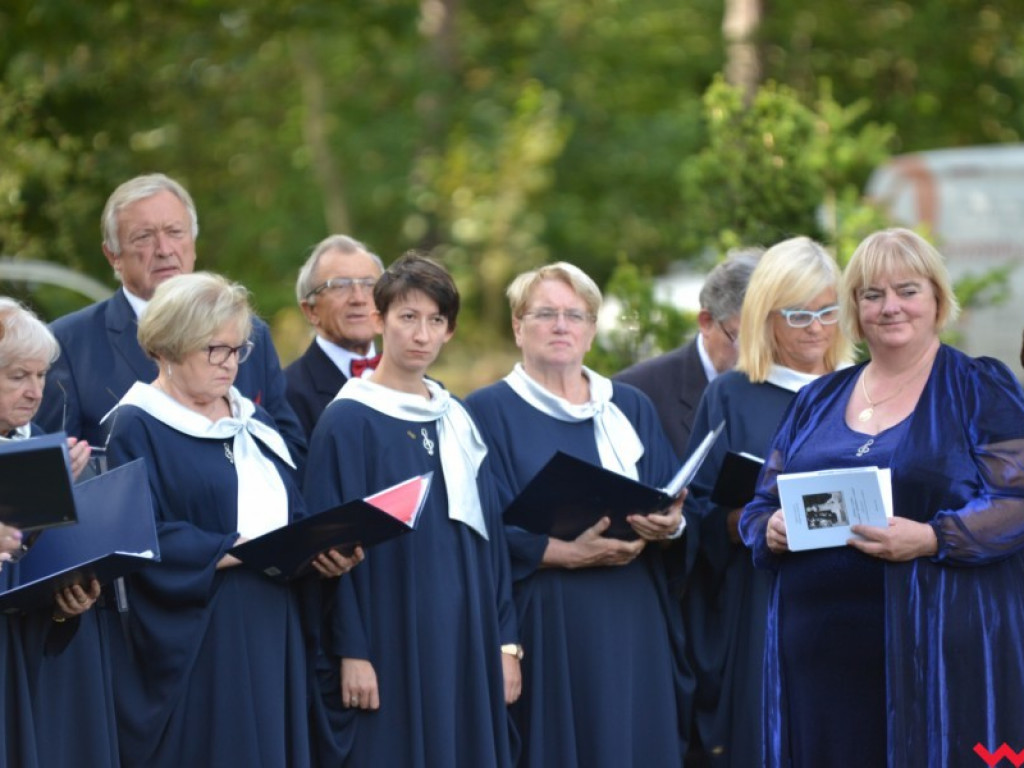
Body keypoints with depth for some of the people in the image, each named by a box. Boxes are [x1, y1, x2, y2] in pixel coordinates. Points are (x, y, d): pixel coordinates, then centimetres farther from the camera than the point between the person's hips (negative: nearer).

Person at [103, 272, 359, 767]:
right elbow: (146, 541, -17)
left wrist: (324, 549, -5)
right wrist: (242, 550, -21)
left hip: (270, 642, 7)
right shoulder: (138, 429, -6)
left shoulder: (252, 424, 18)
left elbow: (294, 517, 16)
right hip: (191, 650, -7)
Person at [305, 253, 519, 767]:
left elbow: (490, 533, 13)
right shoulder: (347, 422, -5)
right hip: (391, 643, -6)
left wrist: (506, 643, 7)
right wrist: (352, 652, -15)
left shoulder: (457, 422, 13)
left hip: (465, 642, 6)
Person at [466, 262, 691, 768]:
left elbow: (676, 504, 11)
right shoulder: (488, 412, 0)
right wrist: (568, 554, -19)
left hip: (634, 625, 4)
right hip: (544, 628, -4)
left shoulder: (632, 408, 14)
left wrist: (669, 526, -12)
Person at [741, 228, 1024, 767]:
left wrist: (932, 540, -21)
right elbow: (761, 505, 19)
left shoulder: (980, 388, 2)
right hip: (820, 648, 4)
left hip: (937, 647, -4)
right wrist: (770, 530, -5)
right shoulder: (818, 400, 17)